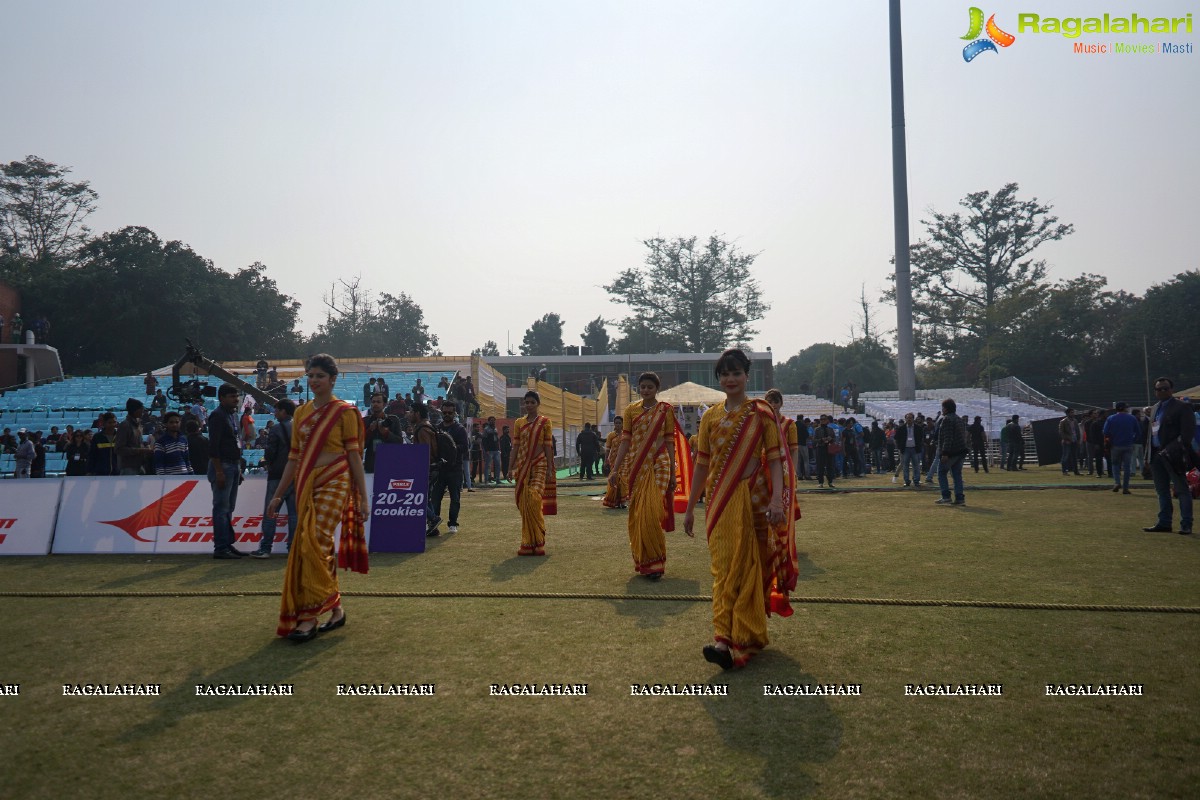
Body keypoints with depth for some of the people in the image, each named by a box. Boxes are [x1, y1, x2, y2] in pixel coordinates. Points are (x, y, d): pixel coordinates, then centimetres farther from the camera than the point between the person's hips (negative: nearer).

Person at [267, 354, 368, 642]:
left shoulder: (345, 412, -3)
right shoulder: (301, 413, 13)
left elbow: (354, 455, -5)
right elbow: (294, 456, 16)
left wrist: (363, 497, -7)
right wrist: (278, 494, 16)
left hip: (333, 483, -6)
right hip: (306, 485, 6)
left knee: (313, 544, -13)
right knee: (321, 548, 8)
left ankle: (309, 617, -6)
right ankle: (336, 609, 20)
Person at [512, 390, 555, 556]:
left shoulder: (545, 422, 3)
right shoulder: (519, 423, 10)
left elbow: (548, 446, 0)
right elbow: (516, 446, 10)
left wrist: (550, 468, -6)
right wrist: (512, 467, 4)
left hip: (539, 465, -3)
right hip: (523, 465, 3)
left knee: (533, 499, -17)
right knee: (524, 502, 1)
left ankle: (537, 542, -5)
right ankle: (528, 542, 11)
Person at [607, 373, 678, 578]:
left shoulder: (666, 410, 3)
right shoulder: (631, 410, 8)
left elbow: (669, 442, 3)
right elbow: (625, 441, 5)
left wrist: (673, 473, 1)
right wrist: (615, 469, -2)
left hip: (658, 466, -3)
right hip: (637, 468, 3)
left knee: (651, 512, -11)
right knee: (637, 514, 5)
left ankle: (654, 562, 2)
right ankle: (642, 560, 20)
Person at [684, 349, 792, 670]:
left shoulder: (762, 413, 0)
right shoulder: (711, 417, 8)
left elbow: (775, 459, -5)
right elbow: (702, 464, 11)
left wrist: (777, 499, -19)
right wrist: (690, 507, 12)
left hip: (753, 499, -2)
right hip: (720, 501, 2)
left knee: (748, 566, 5)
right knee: (723, 566, -4)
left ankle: (745, 637, 19)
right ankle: (723, 638, -7)